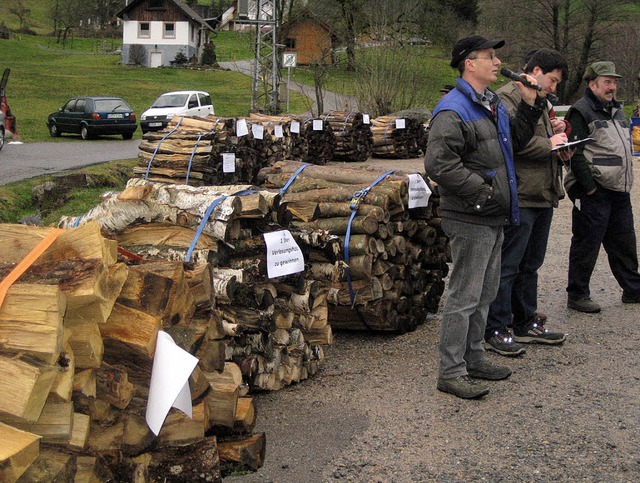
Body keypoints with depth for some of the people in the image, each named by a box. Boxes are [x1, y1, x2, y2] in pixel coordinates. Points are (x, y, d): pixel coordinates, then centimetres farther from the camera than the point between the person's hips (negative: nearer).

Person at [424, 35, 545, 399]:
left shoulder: (494, 103, 14)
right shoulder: (453, 111, -17)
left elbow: (516, 140, 22)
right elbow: (439, 164, -24)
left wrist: (530, 105, 8)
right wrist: (482, 189, -22)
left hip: (494, 218, 10)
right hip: (470, 221, -10)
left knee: (485, 294, 18)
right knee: (465, 297, -4)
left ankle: (474, 359, 31)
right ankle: (451, 372, 6)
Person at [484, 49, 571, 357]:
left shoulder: (540, 102, 22)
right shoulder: (508, 97, -10)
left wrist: (556, 133, 8)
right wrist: (549, 143, -12)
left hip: (543, 197, 10)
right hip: (519, 197, -10)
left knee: (530, 265, 17)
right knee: (507, 266, -5)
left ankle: (526, 324, 28)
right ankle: (495, 331, 2)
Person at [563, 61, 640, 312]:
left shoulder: (616, 110, 18)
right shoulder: (581, 112, -9)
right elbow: (576, 154, -16)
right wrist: (589, 186, -19)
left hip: (619, 192, 8)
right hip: (594, 193, -8)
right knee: (587, 245, -2)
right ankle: (577, 296, 7)